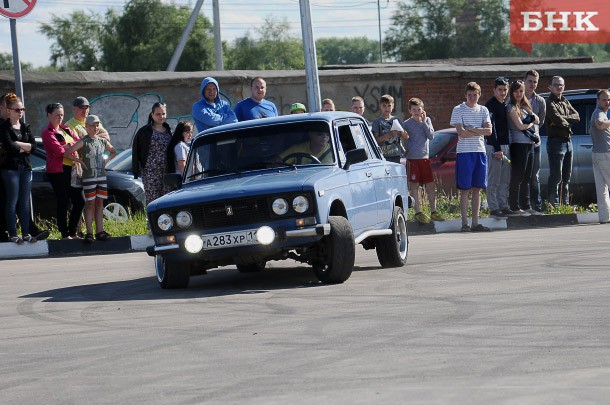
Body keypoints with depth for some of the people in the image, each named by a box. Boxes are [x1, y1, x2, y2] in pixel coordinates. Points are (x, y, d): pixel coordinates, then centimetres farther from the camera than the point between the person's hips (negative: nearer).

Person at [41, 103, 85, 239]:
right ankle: (65, 234, 4)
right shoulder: (48, 132, -6)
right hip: (58, 170, -7)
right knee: (63, 203, -2)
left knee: (80, 201, 5)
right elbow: (59, 151, -17)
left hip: (72, 169, 7)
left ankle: (73, 232, 16)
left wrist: (67, 145, -9)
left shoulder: (66, 129, 17)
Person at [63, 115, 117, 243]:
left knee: (99, 204, 6)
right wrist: (80, 161, -10)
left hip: (102, 176, 5)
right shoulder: (83, 142, -7)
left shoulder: (103, 141, 10)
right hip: (88, 177, -5)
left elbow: (113, 151, 28)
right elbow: (66, 153, -13)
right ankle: (89, 233, -5)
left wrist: (106, 160, 11)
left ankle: (100, 231, 9)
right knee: (90, 204, -5)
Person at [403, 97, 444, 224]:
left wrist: (424, 123, -6)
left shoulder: (427, 120, 9)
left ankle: (433, 212, 14)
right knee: (414, 186, -2)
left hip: (425, 157, 3)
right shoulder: (406, 124, -1)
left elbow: (431, 136, -1)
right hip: (412, 158, -3)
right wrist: (404, 150, -11)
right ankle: (418, 212, 1)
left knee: (431, 186, 6)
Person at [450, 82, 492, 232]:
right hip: (464, 152, -4)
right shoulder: (458, 110, -1)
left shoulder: (483, 110, 11)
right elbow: (461, 133, -11)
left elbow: (489, 131, -2)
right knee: (464, 189, -3)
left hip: (480, 152, 4)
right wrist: (480, 131, -4)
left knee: (477, 189, 6)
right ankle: (465, 223, -2)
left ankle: (475, 222, 9)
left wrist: (471, 129, -11)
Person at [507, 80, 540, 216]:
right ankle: (515, 207, -5)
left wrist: (531, 115, -6)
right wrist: (531, 124, 4)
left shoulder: (524, 106, 18)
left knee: (526, 178, 11)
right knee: (517, 178, -6)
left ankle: (526, 206, 15)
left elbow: (537, 121, 14)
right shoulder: (511, 107, -6)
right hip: (518, 144, -8)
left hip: (529, 144, 8)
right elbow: (520, 126, -14)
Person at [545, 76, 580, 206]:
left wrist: (563, 119, -12)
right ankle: (554, 205, -6)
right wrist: (568, 122, -3)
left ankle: (565, 204, 22)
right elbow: (558, 120, -21)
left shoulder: (566, 102, 16)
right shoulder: (550, 103, -10)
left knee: (566, 176, 14)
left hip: (568, 141, 9)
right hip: (556, 141, -8)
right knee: (556, 176, -8)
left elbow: (577, 117, 2)